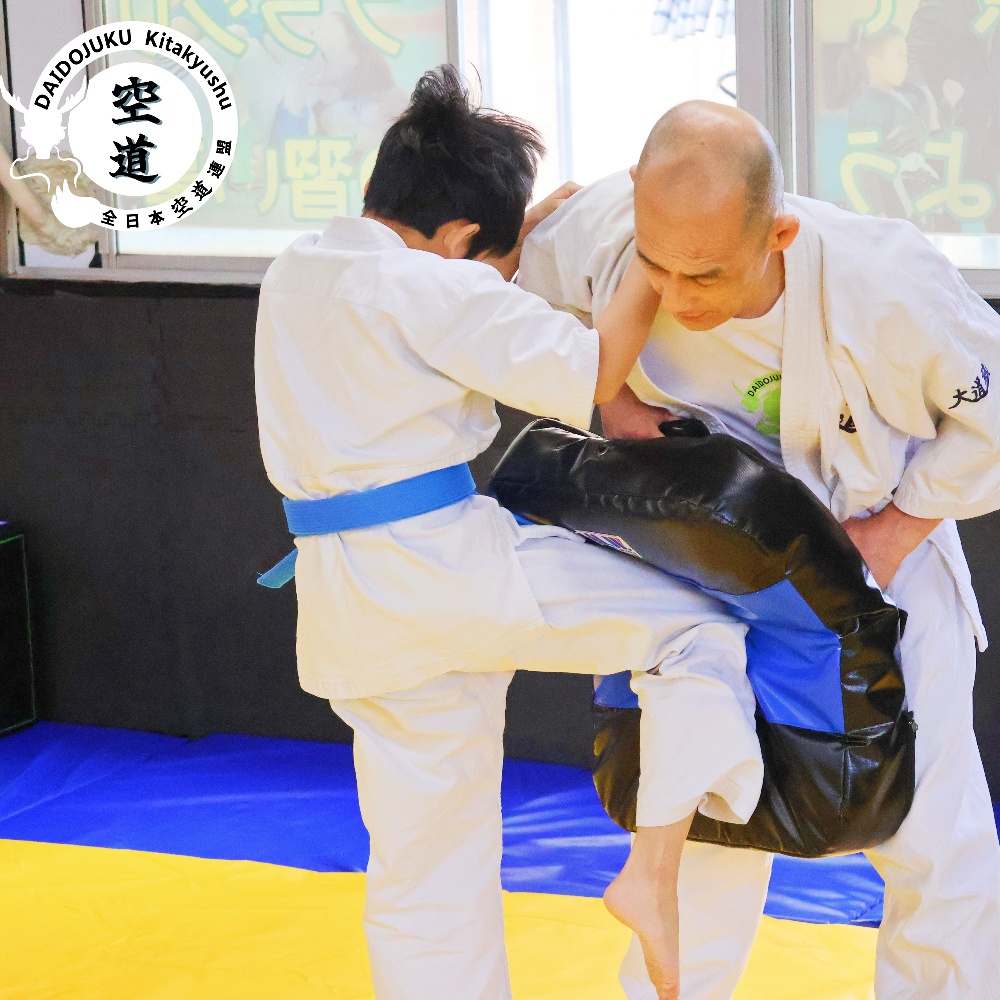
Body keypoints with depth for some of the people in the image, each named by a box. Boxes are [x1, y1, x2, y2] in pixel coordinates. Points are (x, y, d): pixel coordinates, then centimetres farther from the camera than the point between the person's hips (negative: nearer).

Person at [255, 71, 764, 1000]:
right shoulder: (436, 288, -13)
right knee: (698, 624, 3)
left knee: (422, 885, 16)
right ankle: (656, 863, -7)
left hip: (344, 602, 8)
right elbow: (589, 373, -11)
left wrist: (524, 232, 20)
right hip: (451, 571, -8)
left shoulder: (293, 273, 11)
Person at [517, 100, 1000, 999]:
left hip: (881, 554, -2)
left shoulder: (888, 291, -36)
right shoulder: (606, 227, -29)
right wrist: (614, 395, -19)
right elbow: (528, 291, -5)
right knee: (706, 819, 11)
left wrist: (896, 530, -19)